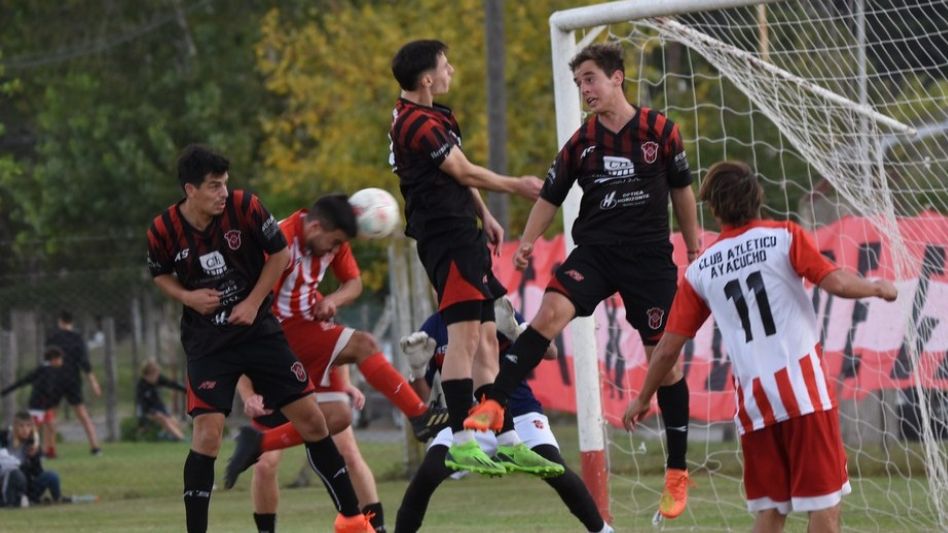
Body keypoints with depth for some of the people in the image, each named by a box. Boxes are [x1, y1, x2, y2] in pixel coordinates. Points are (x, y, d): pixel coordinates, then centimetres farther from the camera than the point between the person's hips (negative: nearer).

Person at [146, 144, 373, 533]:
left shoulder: (246, 208, -13)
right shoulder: (163, 231, -12)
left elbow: (279, 253, 1)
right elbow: (160, 275, 8)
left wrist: (253, 302, -7)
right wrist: (188, 297, -12)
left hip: (258, 327, 1)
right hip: (206, 340, -1)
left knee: (310, 419, 1)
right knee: (208, 430, -16)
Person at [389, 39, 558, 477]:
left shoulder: (430, 117, 17)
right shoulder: (418, 125, -16)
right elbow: (465, 173, -11)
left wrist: (485, 216, 25)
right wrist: (516, 186, 2)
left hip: (462, 236, 11)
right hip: (447, 237, -11)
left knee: (486, 340, 10)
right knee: (464, 337, -15)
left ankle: (507, 440, 12)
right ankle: (461, 443, -18)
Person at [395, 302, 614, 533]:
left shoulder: (498, 314, -8)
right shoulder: (434, 328, -2)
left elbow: (550, 352, -18)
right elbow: (419, 396, 1)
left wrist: (514, 329, -34)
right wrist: (417, 368, -20)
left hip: (518, 413, -2)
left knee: (556, 471, -20)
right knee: (426, 474, -20)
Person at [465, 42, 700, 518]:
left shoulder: (660, 130, -2)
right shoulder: (581, 142, 2)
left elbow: (682, 191, 9)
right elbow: (550, 196, 9)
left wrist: (694, 247, 13)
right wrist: (527, 242, -3)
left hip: (650, 258, -1)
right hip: (595, 251, 1)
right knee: (551, 310, -27)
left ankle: (677, 473, 14)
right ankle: (492, 405, -31)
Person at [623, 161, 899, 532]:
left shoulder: (700, 271, 10)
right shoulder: (784, 237, 0)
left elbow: (669, 346, 12)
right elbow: (836, 283, -10)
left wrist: (643, 399, 26)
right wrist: (878, 288, 10)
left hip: (753, 399, 4)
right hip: (803, 388, -4)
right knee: (825, 501, 0)